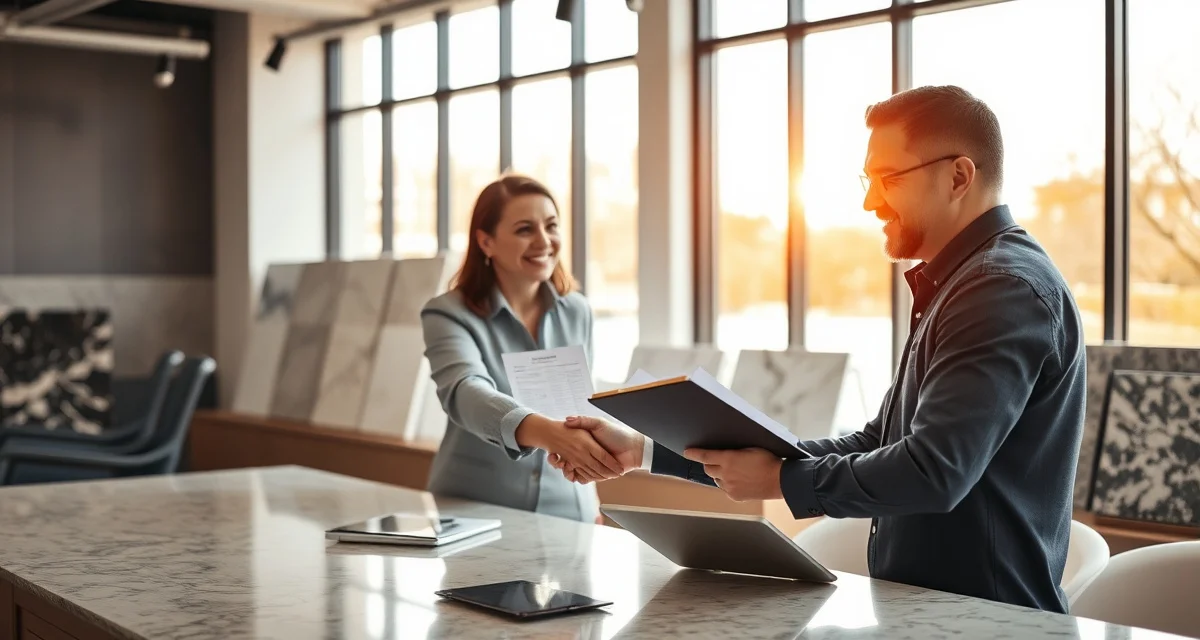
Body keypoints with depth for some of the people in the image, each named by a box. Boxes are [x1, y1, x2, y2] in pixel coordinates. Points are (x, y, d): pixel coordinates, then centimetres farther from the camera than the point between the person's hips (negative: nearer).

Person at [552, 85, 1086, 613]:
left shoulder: (1008, 288, -14)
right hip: (924, 609, 8)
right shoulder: (956, 287, 16)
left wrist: (780, 479, -11)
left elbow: (934, 472, -24)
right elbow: (868, 450, 11)